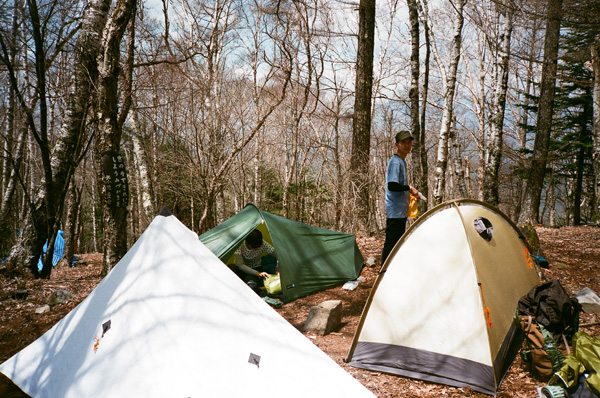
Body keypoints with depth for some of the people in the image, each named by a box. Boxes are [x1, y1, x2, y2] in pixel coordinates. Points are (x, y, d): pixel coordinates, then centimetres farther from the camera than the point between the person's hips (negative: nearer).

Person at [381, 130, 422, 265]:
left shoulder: (403, 161, 17)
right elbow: (392, 186, -24)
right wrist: (409, 187, -14)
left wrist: (411, 192, 11)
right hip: (395, 211, -10)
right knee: (391, 243, -7)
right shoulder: (395, 162, -14)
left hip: (402, 211, 10)